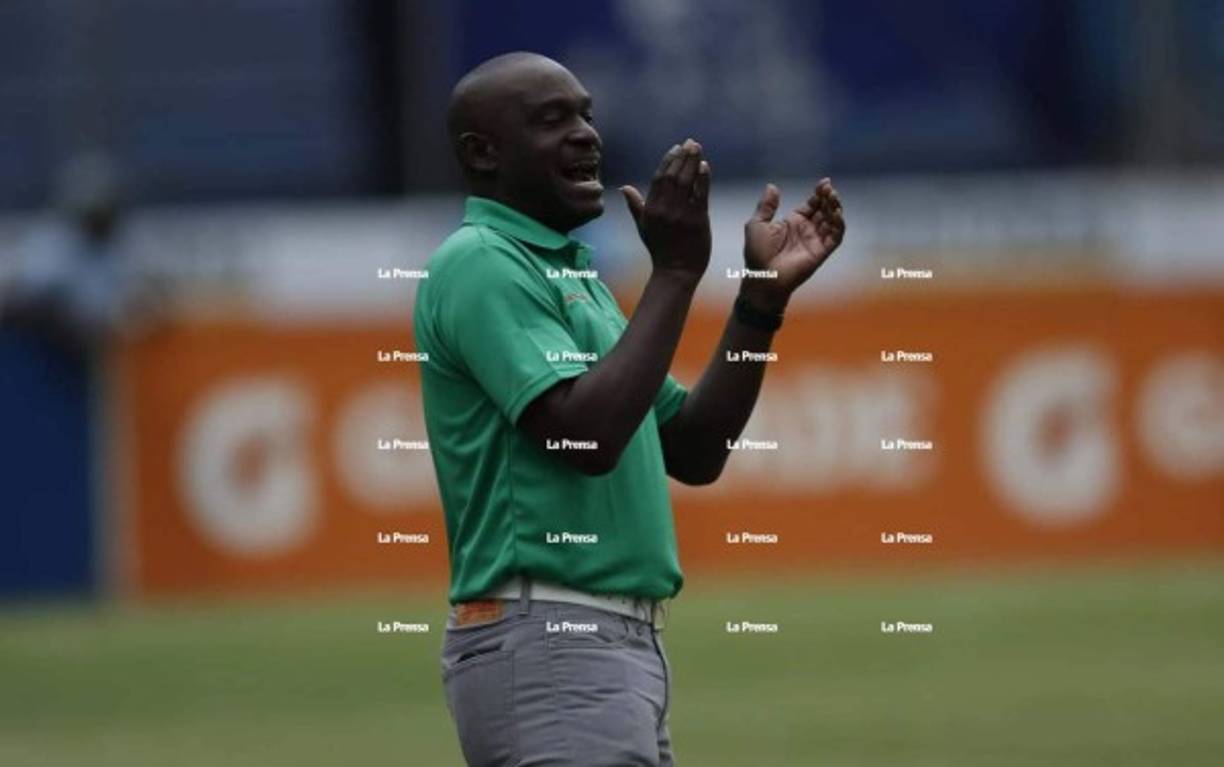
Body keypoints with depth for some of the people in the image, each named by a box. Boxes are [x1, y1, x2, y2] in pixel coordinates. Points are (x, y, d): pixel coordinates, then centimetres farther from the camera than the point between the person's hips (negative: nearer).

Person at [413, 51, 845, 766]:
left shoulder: (573, 275, 20)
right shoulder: (480, 264, -8)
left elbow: (694, 452, 19)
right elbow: (586, 433, -21)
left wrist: (764, 293, 11)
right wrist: (676, 270, -16)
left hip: (627, 645, 10)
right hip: (546, 644, -10)